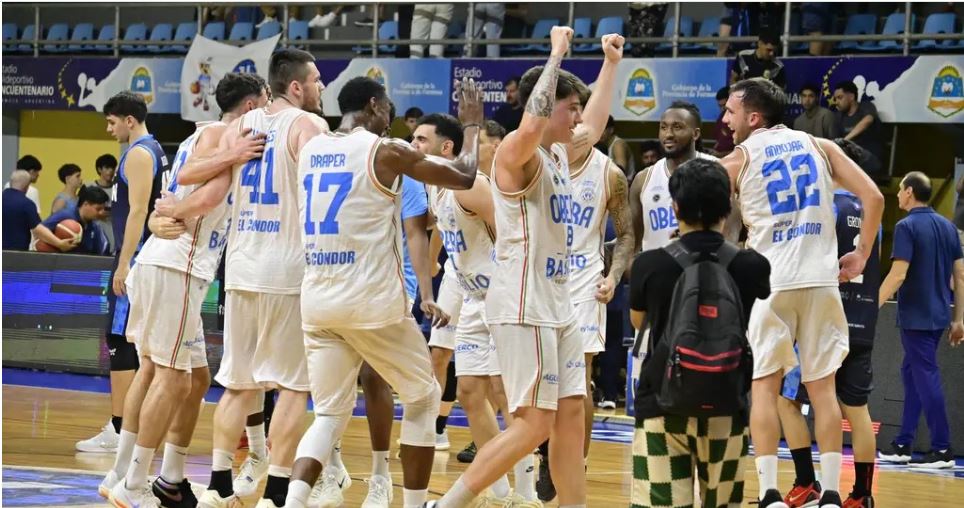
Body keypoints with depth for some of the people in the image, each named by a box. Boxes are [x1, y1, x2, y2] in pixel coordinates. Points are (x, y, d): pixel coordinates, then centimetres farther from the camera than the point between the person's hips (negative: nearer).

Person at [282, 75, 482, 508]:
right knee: (424, 399, 15)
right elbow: (464, 176, 3)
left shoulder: (311, 151, 10)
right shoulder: (385, 152, -7)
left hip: (317, 301, 5)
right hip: (372, 303, -5)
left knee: (330, 414, 13)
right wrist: (472, 124, 18)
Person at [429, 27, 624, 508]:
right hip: (523, 305, -10)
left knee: (571, 414, 9)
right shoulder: (517, 152, -12)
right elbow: (533, 125, -36)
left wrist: (611, 64, 32)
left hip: (556, 304, 10)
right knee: (533, 424, -11)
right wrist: (557, 53, -29)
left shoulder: (559, 155, 15)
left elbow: (594, 128, 35)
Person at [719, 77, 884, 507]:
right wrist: (861, 255, 11)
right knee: (822, 386, 8)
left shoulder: (738, 159, 5)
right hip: (822, 279, 3)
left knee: (764, 385, 5)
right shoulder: (819, 146, 13)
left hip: (770, 281, -3)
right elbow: (873, 197, 4)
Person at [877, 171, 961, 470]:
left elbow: (898, 275, -19)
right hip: (938, 315, 7)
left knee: (926, 378, -4)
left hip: (916, 317, -7)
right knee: (911, 373, 15)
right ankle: (903, 445, 16)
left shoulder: (907, 227, -12)